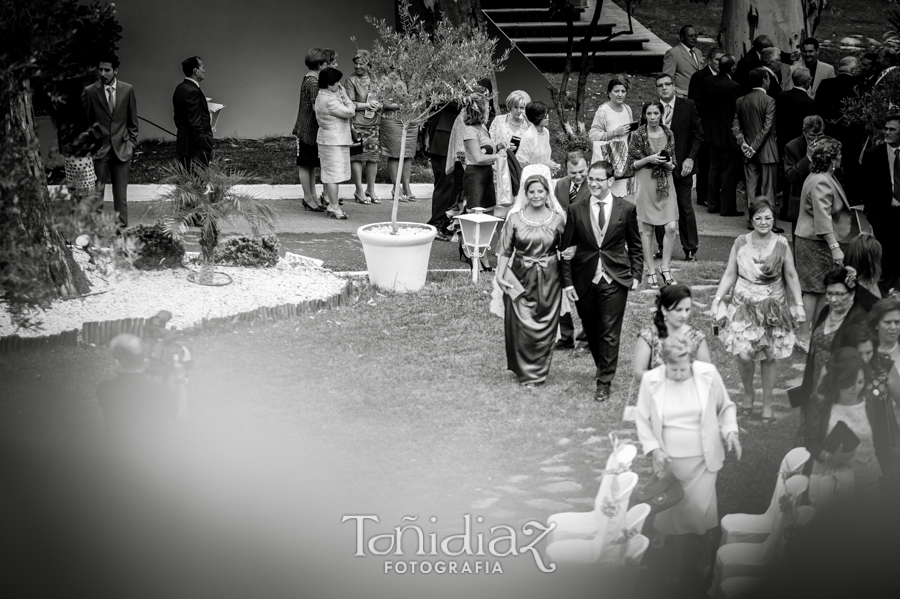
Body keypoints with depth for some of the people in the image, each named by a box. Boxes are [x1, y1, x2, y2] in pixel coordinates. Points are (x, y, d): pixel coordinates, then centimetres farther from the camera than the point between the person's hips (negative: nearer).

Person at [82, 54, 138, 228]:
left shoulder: (127, 90, 2)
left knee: (121, 192, 6)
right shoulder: (90, 91, -3)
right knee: (96, 190, -4)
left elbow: (132, 121, 9)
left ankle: (122, 225, 13)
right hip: (99, 148, -1)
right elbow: (86, 122, 3)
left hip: (122, 148, 1)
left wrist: (131, 142, 4)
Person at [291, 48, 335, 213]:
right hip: (308, 129, -10)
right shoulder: (313, 82, -20)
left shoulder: (309, 79, 10)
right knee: (305, 165, 1)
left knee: (311, 165, 15)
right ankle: (308, 198, 8)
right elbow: (316, 107, -24)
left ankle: (312, 196, 22)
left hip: (311, 129, 10)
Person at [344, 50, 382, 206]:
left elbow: (380, 100, 20)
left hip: (373, 124, 5)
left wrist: (378, 105, -2)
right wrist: (367, 105, -12)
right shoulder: (351, 80, -3)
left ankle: (371, 190, 16)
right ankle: (359, 190, 4)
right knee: (357, 157, -4)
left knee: (373, 157, 6)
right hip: (358, 124, -5)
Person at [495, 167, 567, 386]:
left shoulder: (557, 218, -1)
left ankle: (538, 372, 18)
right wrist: (500, 276, -8)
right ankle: (524, 370, 15)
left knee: (544, 326, 3)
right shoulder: (515, 218, -2)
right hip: (520, 277, 0)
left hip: (548, 279, 0)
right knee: (520, 325, -2)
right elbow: (505, 250, 2)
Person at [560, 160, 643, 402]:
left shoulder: (626, 209, -1)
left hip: (614, 279, -2)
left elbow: (635, 246, 8)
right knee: (591, 330, 12)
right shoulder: (576, 210, 0)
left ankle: (604, 382, 3)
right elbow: (565, 248, 2)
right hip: (584, 280, 2)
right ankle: (603, 367, 34)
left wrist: (636, 275, 0)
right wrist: (567, 282, -4)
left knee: (610, 333, -4)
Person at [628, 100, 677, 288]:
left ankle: (665, 268, 7)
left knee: (671, 227, -6)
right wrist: (649, 159, -16)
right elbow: (631, 165, -1)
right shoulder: (638, 135, -3)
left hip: (665, 183, 3)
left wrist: (668, 164, -9)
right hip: (646, 183, -3)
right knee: (647, 230, 1)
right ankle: (651, 271, 9)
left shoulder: (668, 134, 6)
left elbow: (673, 164, 13)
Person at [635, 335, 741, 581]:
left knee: (701, 513, -3)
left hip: (702, 460, -1)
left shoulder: (708, 374, -9)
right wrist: (654, 449, -11)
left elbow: (725, 407, 7)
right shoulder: (650, 381, -9)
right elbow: (643, 420, 1)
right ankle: (679, 567, 25)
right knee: (677, 515, 6)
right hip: (669, 461, 1)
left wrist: (730, 431, -9)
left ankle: (703, 561, 23)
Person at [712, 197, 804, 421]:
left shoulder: (781, 245, -6)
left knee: (769, 357, 5)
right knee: (744, 355, -5)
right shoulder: (740, 243, -4)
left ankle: (767, 404, 21)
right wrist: (717, 300, -5)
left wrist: (799, 305, -2)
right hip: (745, 306, 1)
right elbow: (730, 274, 3)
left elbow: (791, 276, 2)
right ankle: (748, 393, 22)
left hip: (773, 308, 0)